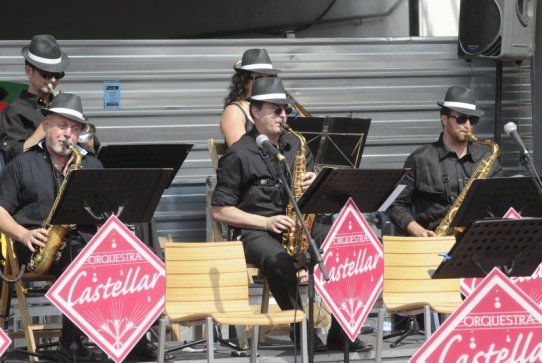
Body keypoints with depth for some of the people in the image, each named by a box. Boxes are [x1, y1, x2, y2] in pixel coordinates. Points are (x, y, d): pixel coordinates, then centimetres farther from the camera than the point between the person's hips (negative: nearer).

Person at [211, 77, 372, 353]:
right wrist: (266, 222, -14)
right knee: (280, 262, -38)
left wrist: (313, 185, -6)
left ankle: (340, 332, -16)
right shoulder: (238, 155, -2)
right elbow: (220, 211, -5)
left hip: (298, 226, 5)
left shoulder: (296, 146, 14)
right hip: (255, 232, -5)